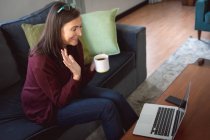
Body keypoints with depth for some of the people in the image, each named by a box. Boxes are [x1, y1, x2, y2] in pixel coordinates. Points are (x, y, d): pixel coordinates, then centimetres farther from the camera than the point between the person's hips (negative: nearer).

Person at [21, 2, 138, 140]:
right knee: (107, 107, -17)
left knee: (115, 98, -5)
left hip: (68, 91, 7)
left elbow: (80, 81, 0)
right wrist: (75, 75, -37)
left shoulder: (74, 45, -11)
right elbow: (60, 101, -24)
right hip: (47, 107, -7)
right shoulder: (40, 61, -32)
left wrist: (92, 67, -18)